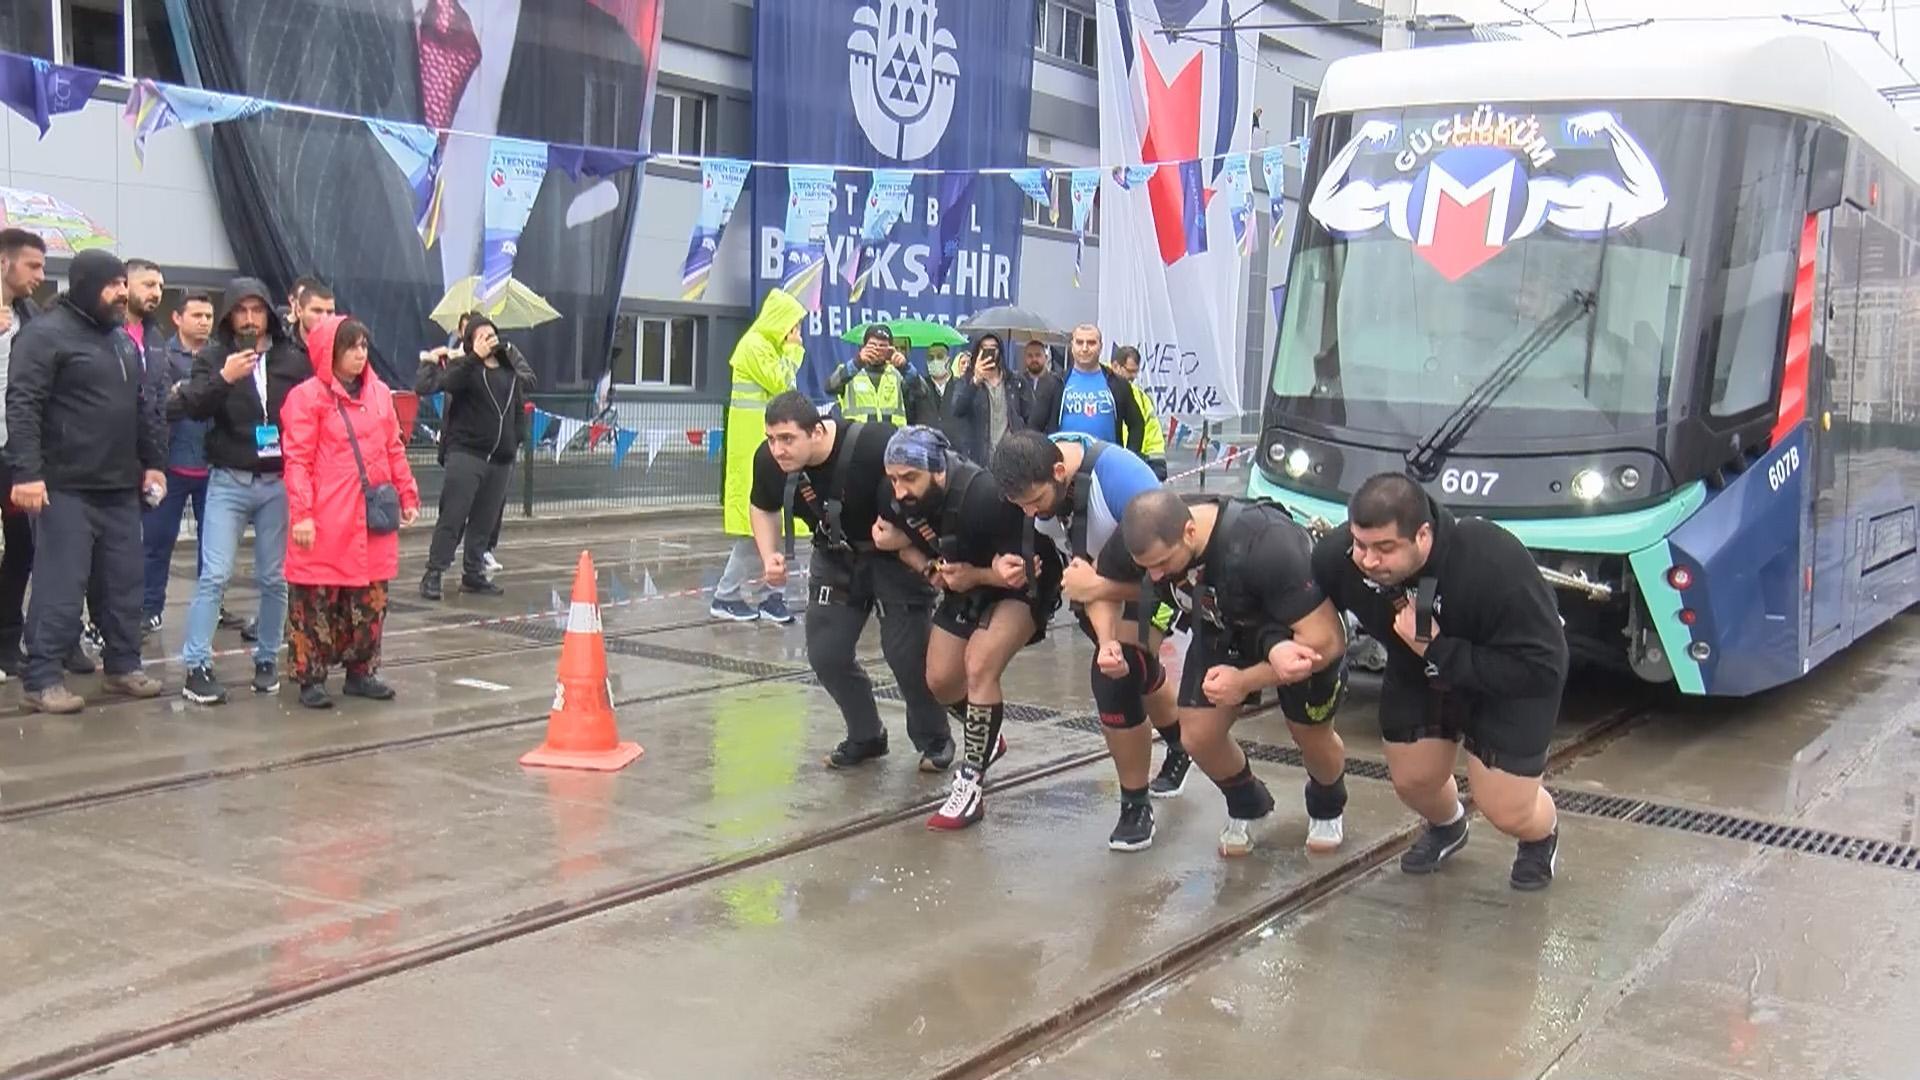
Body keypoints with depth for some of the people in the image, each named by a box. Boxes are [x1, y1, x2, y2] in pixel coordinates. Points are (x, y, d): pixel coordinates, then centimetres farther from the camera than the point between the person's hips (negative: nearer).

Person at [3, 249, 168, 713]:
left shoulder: (122, 340, 16)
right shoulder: (46, 334, -9)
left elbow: (141, 408, 23)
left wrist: (152, 462, 18)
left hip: (121, 487, 8)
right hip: (66, 487, -7)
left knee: (125, 581, 11)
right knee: (60, 586, -5)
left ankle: (123, 666, 22)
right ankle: (42, 679, 3)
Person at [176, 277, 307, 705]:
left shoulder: (294, 358, 3)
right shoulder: (214, 356, 1)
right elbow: (192, 406, -11)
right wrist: (223, 377, -27)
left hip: (280, 483, 2)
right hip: (228, 481, -1)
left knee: (274, 578, 8)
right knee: (214, 576, -5)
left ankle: (267, 659, 21)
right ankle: (196, 667, -2)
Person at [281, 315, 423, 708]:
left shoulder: (379, 393, 12)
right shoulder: (307, 396, -5)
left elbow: (394, 449, 18)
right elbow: (298, 461, -9)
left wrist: (408, 495, 14)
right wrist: (301, 514, -16)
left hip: (372, 516, 6)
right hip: (325, 520, -5)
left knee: (371, 599, 11)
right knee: (317, 599, 1)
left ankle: (361, 671, 23)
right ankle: (311, 678, 10)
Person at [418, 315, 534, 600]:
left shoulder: (510, 366, 12)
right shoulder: (464, 366, -2)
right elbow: (448, 384, -22)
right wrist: (475, 358, -27)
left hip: (500, 458, 5)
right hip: (466, 452, -5)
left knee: (485, 520, 9)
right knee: (453, 515, -9)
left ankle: (473, 574, 18)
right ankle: (433, 573, -4)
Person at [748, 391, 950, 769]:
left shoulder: (874, 446, -34)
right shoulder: (769, 461, -17)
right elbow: (764, 509, 6)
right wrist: (769, 555, -9)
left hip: (896, 556, -5)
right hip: (836, 558, 5)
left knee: (906, 650, -11)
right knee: (825, 653, -1)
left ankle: (934, 741, 15)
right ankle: (865, 737, 23)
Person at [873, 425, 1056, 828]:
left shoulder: (984, 497, -37)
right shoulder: (902, 496, -19)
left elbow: (1019, 573, -28)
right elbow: (907, 545, 2)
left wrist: (971, 575, -29)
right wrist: (931, 569, -16)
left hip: (1022, 586, -7)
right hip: (966, 584, 7)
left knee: (979, 666, -25)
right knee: (940, 680, 7)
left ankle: (971, 785, -15)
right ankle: (987, 738, 38)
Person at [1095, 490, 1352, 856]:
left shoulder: (1268, 546, -44)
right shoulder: (1140, 539, -29)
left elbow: (1327, 641, -39)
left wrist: (1245, 682, -38)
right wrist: (1108, 641, -25)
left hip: (1300, 629, -4)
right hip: (1222, 629, 4)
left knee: (1311, 736, 6)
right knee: (1198, 736, -6)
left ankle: (1327, 807, 43)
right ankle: (1247, 806, 28)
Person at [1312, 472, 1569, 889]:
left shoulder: (1495, 565, -41)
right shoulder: (1337, 556, -28)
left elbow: (1541, 667, -36)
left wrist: (1436, 652, -40)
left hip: (1511, 679, -4)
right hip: (1418, 671, 4)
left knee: (1506, 812, -6)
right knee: (1412, 780, 7)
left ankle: (1542, 835, 34)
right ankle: (1447, 827, 46)